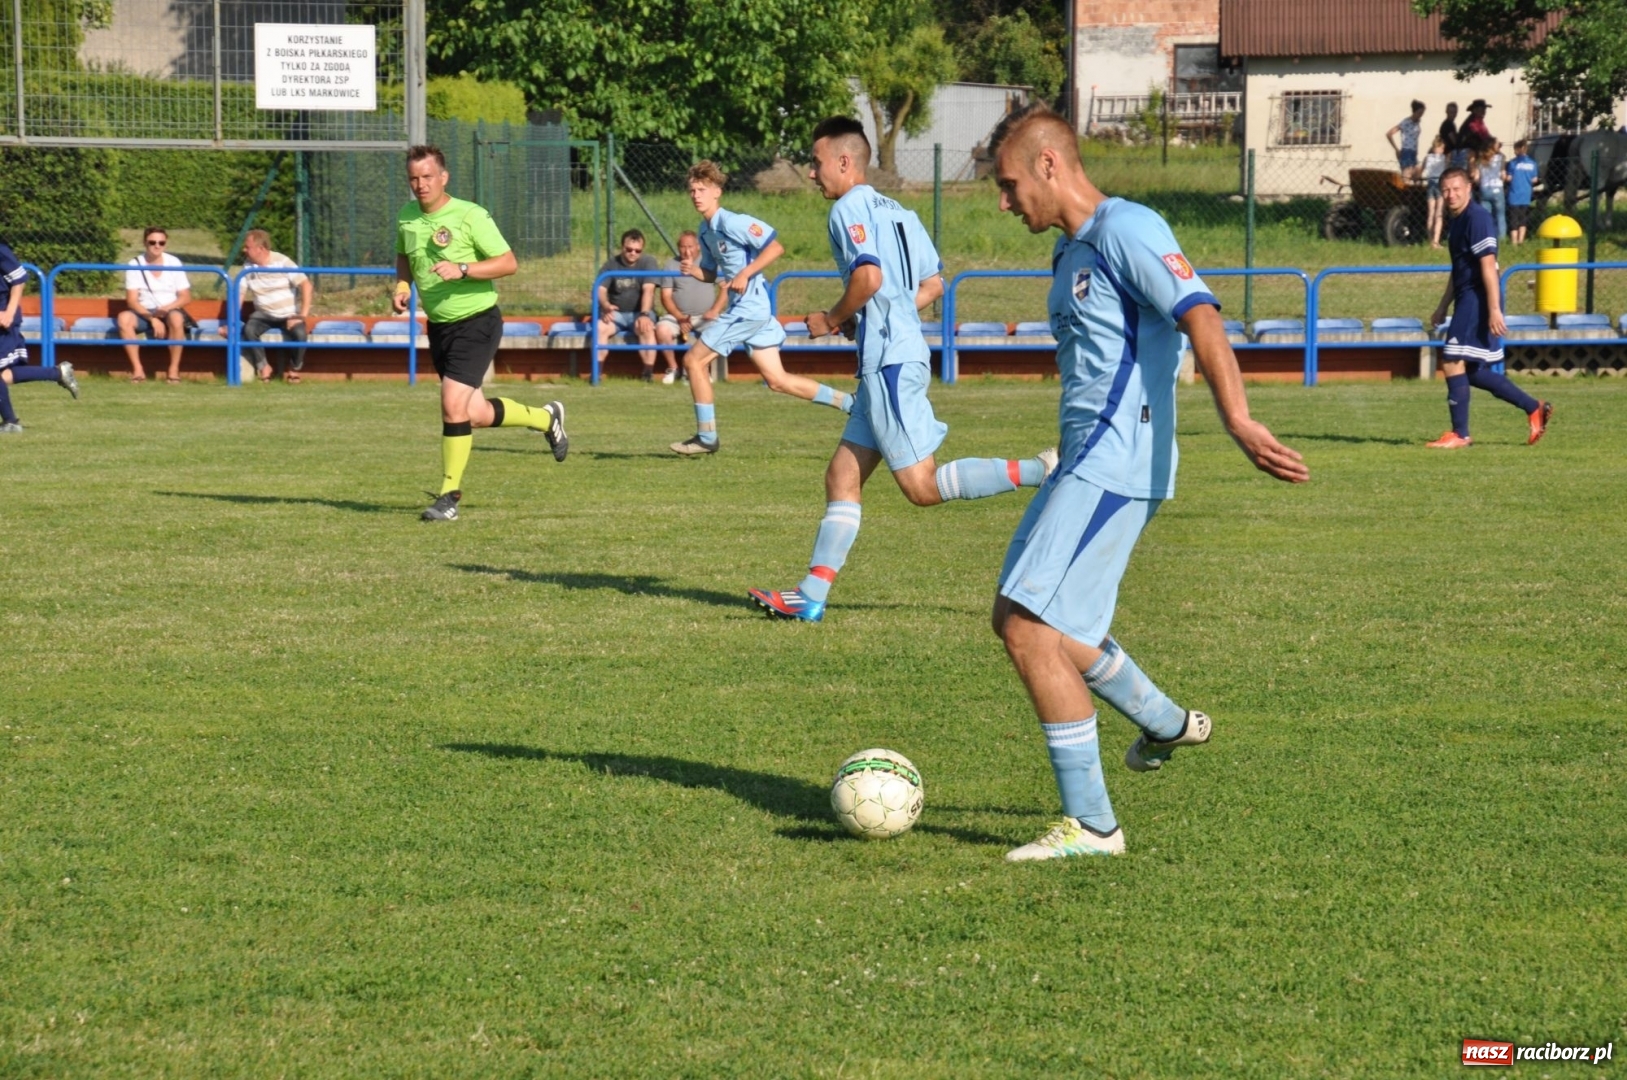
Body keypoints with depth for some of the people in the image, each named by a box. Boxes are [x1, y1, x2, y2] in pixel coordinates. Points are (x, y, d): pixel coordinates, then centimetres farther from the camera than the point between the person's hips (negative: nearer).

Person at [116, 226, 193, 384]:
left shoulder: (174, 263, -2)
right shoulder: (135, 265, -3)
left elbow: (186, 297, -2)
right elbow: (132, 300, -9)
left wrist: (167, 308, -21)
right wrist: (152, 318, -23)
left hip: (170, 311, -1)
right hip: (144, 312, 1)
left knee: (175, 318, -37)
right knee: (124, 317, -32)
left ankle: (174, 369, -24)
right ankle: (137, 369, -25)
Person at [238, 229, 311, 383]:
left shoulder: (282, 262, -11)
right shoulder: (248, 265, -2)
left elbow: (306, 285, -13)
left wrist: (304, 314, -21)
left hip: (288, 315, -2)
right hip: (263, 315, 2)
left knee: (300, 333, -32)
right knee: (248, 329, -31)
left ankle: (294, 369, -4)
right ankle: (263, 366, -11)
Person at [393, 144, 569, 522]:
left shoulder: (470, 216, -15)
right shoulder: (406, 218, 3)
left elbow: (508, 263, -16)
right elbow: (403, 257, 22)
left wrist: (462, 270, -27)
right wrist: (401, 286, 2)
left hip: (475, 322, -7)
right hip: (438, 325, 7)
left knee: (453, 405, -17)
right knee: (475, 414, 11)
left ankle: (449, 495, -6)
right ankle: (545, 418, 38)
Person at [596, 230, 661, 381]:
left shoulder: (648, 262, -5)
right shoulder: (611, 264, 3)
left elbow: (648, 290, -18)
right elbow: (600, 289, -8)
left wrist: (644, 315, -34)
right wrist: (606, 306, -31)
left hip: (639, 312, -2)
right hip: (616, 313, 2)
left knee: (645, 327, -35)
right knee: (600, 327, -29)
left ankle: (649, 373, -32)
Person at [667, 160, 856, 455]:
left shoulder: (732, 222, -14)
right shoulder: (706, 231, 14)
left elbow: (775, 247, -18)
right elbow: (711, 273, 23)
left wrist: (745, 274, -23)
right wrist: (693, 270, 1)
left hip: (748, 309, -10)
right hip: (743, 309, 10)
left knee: (694, 360, -5)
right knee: (777, 380, 10)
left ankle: (706, 437, 4)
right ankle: (853, 404, 14)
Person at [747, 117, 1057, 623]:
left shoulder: (849, 209, -8)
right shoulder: (895, 212, 20)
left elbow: (869, 276, -23)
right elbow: (932, 284, 22)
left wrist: (832, 320, -7)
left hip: (890, 362, -10)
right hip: (886, 361, 10)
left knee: (922, 486, -10)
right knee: (842, 478, 9)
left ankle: (1042, 471, -15)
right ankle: (812, 596, 7)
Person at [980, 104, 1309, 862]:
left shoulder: (1126, 231, -12)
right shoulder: (1070, 252, 18)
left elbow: (1200, 317, -24)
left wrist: (1238, 421, -37)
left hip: (1117, 467, -10)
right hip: (1086, 462, 10)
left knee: (1031, 629, -13)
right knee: (1018, 618, 17)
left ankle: (1090, 824, -6)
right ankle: (1165, 724, 35)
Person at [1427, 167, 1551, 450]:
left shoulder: (1477, 217, -14)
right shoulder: (1457, 222, 16)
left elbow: (1488, 265, -20)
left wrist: (1494, 310, -25)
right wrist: (1443, 306, 28)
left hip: (1478, 300, -10)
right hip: (1467, 301, 10)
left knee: (1452, 362, -11)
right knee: (1472, 372, 11)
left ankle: (1460, 435, -7)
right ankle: (1534, 408, 19)